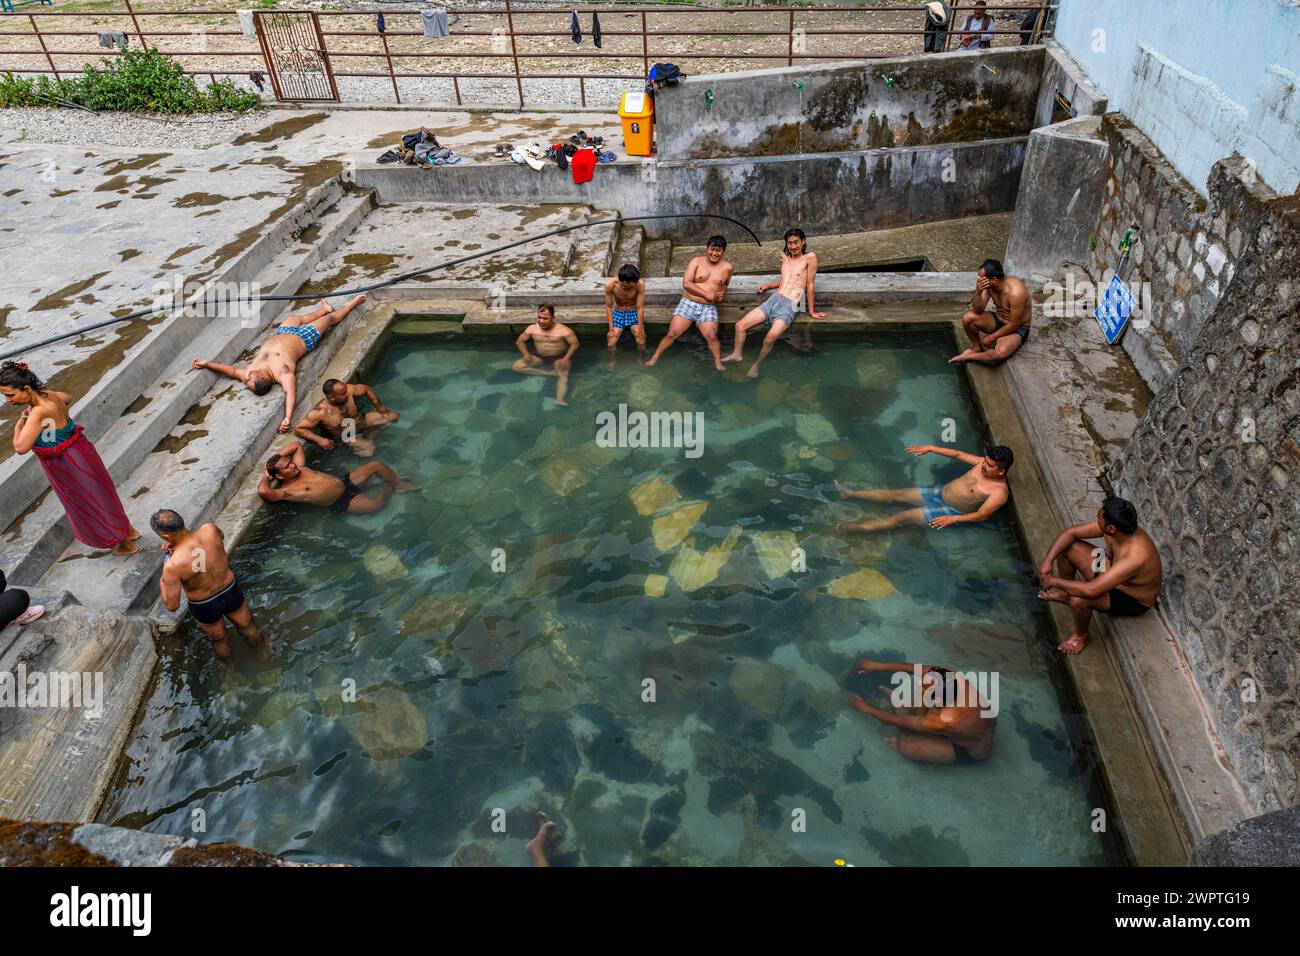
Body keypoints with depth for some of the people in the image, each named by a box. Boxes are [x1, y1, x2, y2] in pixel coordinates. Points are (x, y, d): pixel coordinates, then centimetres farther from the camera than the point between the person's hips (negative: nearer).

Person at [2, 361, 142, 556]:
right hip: (77, 453, 8)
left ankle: (125, 543, 29)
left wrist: (19, 424, -23)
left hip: (69, 465, -8)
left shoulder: (39, 412, -34)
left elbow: (21, 447, -41)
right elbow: (68, 398, 18)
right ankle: (127, 530, 43)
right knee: (101, 496, 25)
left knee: (90, 503, 12)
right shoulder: (49, 394, -7)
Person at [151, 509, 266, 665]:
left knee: (218, 639, 29)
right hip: (231, 590, 3)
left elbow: (172, 605, -23)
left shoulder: (173, 566, -36)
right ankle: (264, 654, 57)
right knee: (247, 626, 30)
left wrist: (162, 581, -8)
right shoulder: (210, 529, -26)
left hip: (205, 607, -3)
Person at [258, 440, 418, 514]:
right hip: (341, 502, -7)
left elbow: (296, 445, 16)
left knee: (376, 465, -5)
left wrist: (276, 457, 4)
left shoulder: (299, 469, 7)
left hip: (344, 481, 7)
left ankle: (399, 484, 19)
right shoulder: (287, 491, -14)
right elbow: (263, 492, -32)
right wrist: (266, 476, -12)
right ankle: (388, 487, 5)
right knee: (376, 504, -28)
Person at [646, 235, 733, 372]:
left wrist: (722, 294, 5)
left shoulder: (727, 267, 6)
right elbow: (686, 284, -11)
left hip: (708, 308, 1)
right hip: (688, 304, -1)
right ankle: (654, 358, 4)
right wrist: (707, 295, -15)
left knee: (711, 336, -21)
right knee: (672, 333, -10)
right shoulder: (696, 261, -1)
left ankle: (718, 364, -3)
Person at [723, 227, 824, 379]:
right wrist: (767, 285, 16)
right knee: (740, 325, -7)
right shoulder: (785, 257, 19)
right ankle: (736, 354, 14)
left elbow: (809, 285, -1)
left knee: (772, 336, -30)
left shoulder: (810, 257, -1)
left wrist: (811, 311, 2)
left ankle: (756, 364, -7)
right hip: (772, 300, 6)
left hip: (789, 306, -6)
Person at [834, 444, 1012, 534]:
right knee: (896, 494, -2)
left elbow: (981, 515, -29)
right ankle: (848, 494, 1)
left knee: (903, 516, -16)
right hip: (940, 492, 7)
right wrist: (930, 448, 1)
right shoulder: (983, 463, 1)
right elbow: (958, 454, 8)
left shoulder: (999, 492, -20)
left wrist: (953, 519, -41)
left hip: (951, 511, -7)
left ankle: (852, 528, -21)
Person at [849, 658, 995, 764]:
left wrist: (866, 708, -13)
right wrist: (878, 666, -11)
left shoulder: (942, 723, -42)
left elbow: (897, 721, -27)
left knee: (906, 745, -17)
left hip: (972, 751, -6)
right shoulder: (950, 675, -32)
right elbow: (917, 668, -15)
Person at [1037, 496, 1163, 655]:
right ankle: (1065, 593, 22)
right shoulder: (1115, 527, -21)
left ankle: (1081, 636, 0)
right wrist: (1048, 560, -18)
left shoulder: (1135, 557, -43)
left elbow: (1091, 590, -44)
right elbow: (1071, 533, -8)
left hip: (1133, 600, -7)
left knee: (1078, 599, -34)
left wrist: (1054, 581, -31)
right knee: (1066, 547, -3)